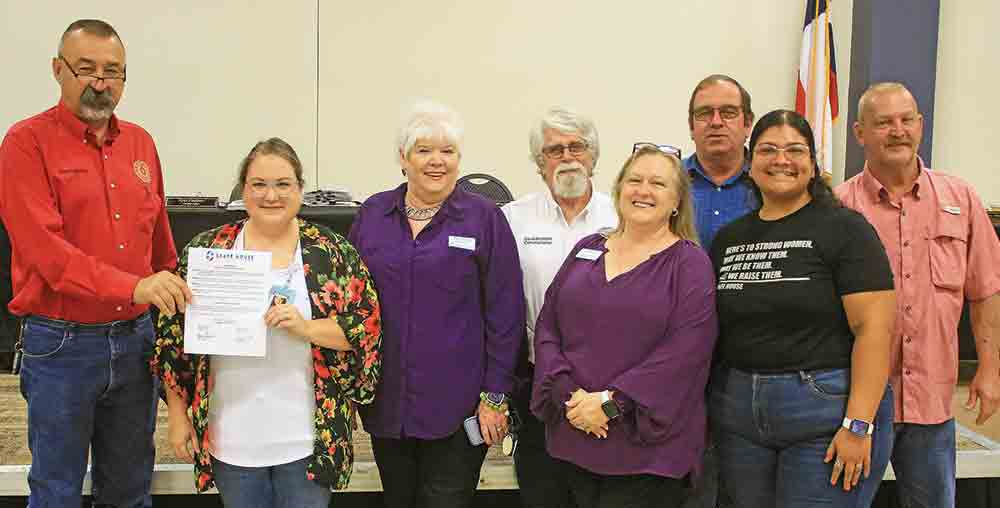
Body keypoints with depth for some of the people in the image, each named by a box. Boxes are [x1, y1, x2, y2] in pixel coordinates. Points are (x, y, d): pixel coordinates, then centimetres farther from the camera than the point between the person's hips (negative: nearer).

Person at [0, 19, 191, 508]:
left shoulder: (140, 142, 8)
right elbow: (43, 247, -19)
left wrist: (173, 297, 14)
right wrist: (134, 286, -29)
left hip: (134, 339, 5)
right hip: (61, 344, -4)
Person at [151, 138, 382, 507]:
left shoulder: (333, 253, -2)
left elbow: (366, 327, -4)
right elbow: (175, 337, 5)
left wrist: (306, 328, -19)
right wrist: (178, 415, 4)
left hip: (308, 437, -1)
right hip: (232, 439, 1)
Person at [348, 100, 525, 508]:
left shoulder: (484, 218, -4)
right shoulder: (372, 214, 5)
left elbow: (505, 314, -5)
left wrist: (495, 396, -7)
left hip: (456, 406, -3)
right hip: (385, 402, 3)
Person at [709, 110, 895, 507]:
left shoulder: (845, 228, -5)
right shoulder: (729, 238, 10)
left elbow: (873, 329, -12)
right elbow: (712, 328, 14)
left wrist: (859, 425, -17)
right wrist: (706, 408, 7)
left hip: (827, 411, -5)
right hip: (737, 411, 5)